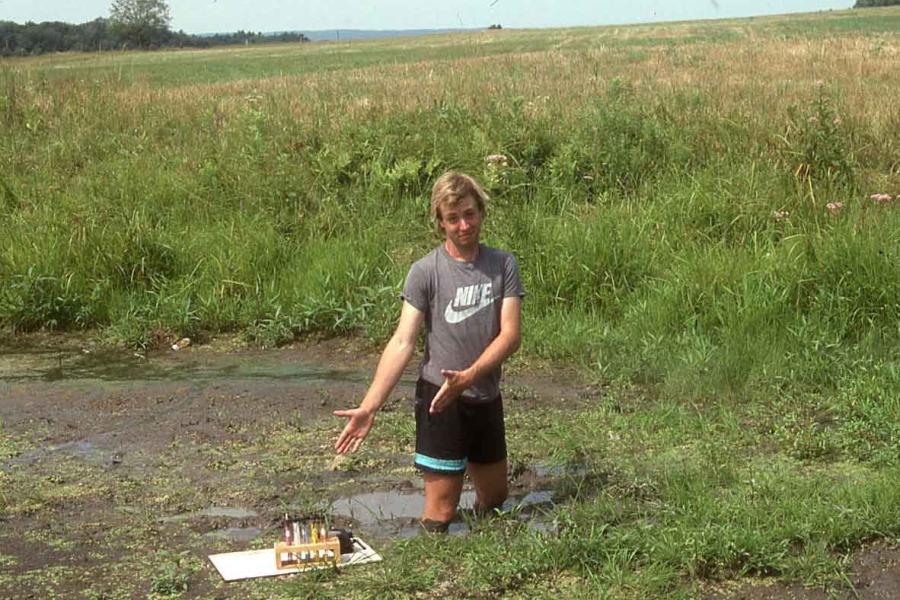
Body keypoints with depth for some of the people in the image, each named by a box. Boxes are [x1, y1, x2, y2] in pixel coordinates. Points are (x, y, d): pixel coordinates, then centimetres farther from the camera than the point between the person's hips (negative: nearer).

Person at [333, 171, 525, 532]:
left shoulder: (503, 265, 0)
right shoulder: (425, 271, -10)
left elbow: (511, 335, -8)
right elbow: (403, 342, -14)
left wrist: (468, 376, -26)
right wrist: (369, 406, -25)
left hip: (486, 397, 4)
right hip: (440, 398, -4)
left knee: (495, 499, 20)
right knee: (441, 513, -4)